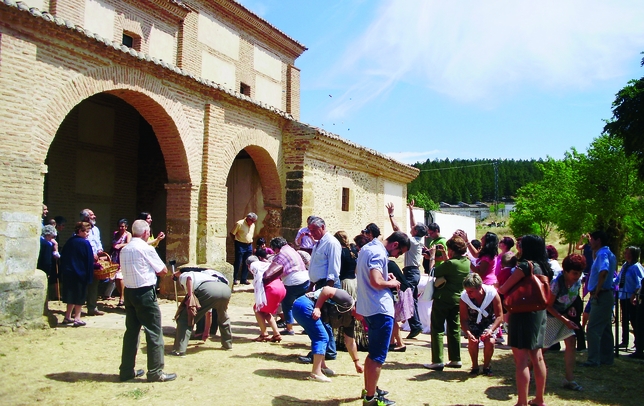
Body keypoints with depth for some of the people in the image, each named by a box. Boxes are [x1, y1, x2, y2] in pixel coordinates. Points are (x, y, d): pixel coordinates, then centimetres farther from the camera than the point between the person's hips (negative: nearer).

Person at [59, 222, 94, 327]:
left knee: (71, 295, 16)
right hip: (80, 274, -6)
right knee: (80, 296, 4)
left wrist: (63, 272, 15)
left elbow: (63, 257, 10)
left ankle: (67, 317, 21)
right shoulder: (85, 243, -12)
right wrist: (89, 276, -6)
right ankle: (77, 318, 4)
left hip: (67, 273, 6)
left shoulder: (69, 241, 6)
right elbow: (89, 260, -12)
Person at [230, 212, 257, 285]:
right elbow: (232, 233, -6)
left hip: (249, 246, 6)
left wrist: (250, 242, 14)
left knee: (246, 263, 7)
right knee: (238, 263, -1)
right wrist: (237, 241, -3)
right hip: (240, 245, -6)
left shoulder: (253, 225, 8)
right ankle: (234, 279, 10)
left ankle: (243, 279, 16)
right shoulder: (239, 224, -12)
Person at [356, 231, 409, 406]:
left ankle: (368, 389, 30)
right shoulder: (378, 253, -19)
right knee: (378, 357, -1)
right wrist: (392, 283, -11)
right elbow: (376, 282, -31)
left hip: (368, 308, 10)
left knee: (373, 353, 21)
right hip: (380, 309, -10)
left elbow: (359, 273, 26)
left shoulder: (367, 247, 12)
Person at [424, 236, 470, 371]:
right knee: (454, 330, 15)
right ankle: (456, 359, 19)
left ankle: (438, 361, 0)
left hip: (442, 300, -7)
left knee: (437, 330, 0)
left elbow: (433, 272, -15)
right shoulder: (467, 262, 1)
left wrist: (432, 255, -6)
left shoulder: (451, 263, -22)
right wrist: (446, 257, 13)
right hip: (457, 300, 7)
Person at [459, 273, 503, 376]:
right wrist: (468, 333, -40)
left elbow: (499, 316, -22)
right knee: (472, 341, -24)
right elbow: (463, 319, -21)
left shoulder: (492, 294, -29)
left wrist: (491, 330, -37)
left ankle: (486, 366, 4)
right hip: (473, 323, 0)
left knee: (489, 341, -23)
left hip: (489, 322, 0)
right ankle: (475, 366, 1)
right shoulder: (464, 297, -27)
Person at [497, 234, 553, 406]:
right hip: (539, 314, 9)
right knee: (537, 357, 17)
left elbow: (503, 289, -15)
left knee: (521, 361, -4)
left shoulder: (525, 265, -15)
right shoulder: (542, 266, 9)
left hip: (524, 314, -9)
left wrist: (499, 288, 8)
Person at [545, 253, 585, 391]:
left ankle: (569, 379, 0)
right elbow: (549, 306, -21)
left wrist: (572, 308, -7)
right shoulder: (557, 282, -28)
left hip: (564, 315, 6)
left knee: (571, 341, -6)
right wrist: (565, 320, -23)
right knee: (542, 346, -1)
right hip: (550, 316, -6)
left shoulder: (577, 281, -9)